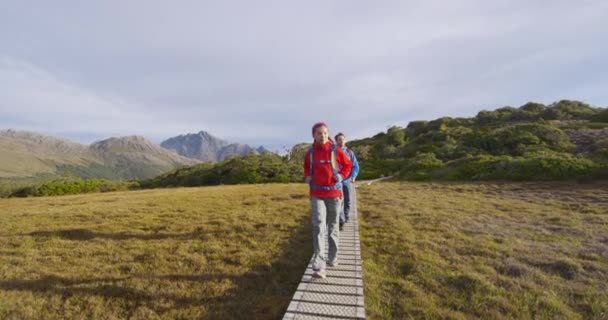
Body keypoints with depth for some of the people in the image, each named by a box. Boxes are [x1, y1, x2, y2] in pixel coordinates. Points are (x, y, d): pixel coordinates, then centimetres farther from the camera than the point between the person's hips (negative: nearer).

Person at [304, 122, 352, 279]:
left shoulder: (336, 150, -4)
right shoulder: (310, 153, 2)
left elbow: (347, 165, 10)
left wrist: (341, 176, -6)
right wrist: (307, 176, 5)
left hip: (334, 193, 0)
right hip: (316, 195, 0)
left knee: (333, 227, 12)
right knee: (318, 226, -13)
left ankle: (332, 257, 32)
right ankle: (319, 266, -13)